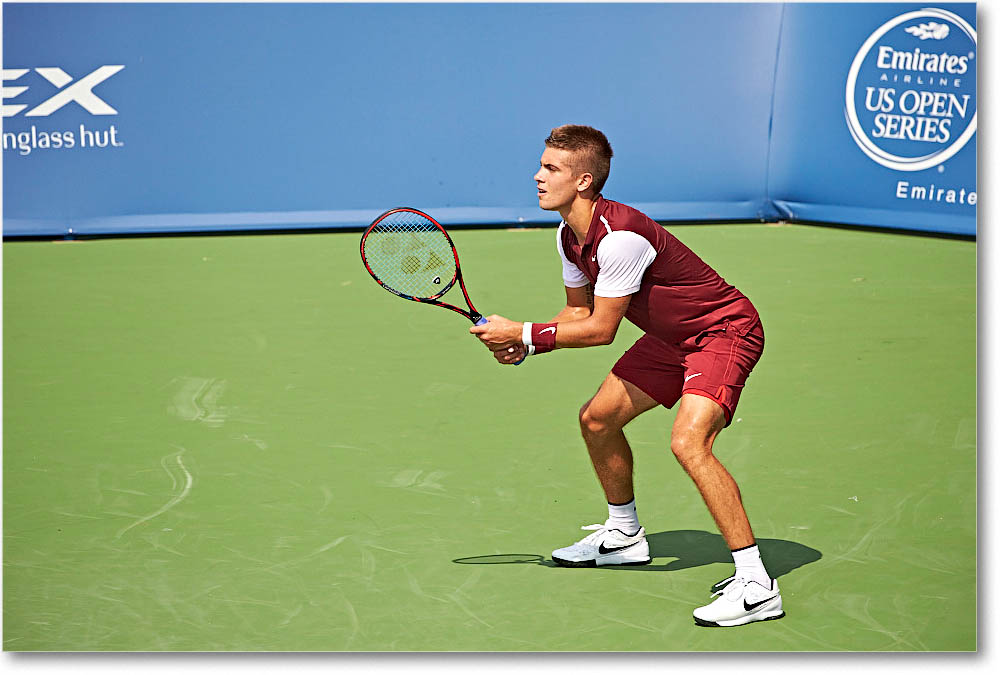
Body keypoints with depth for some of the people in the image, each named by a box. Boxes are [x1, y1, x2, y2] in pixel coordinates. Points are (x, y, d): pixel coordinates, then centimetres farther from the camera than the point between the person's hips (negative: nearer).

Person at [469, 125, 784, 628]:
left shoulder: (620, 236, -30)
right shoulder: (569, 236, -1)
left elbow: (601, 328, -24)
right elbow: (579, 311, 12)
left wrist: (522, 333, -18)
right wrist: (523, 347, -4)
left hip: (725, 329, -10)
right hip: (671, 337, 10)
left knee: (688, 442, -28)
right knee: (597, 418, 14)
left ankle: (756, 584, -25)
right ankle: (624, 535, 37)